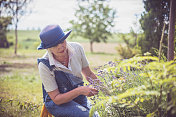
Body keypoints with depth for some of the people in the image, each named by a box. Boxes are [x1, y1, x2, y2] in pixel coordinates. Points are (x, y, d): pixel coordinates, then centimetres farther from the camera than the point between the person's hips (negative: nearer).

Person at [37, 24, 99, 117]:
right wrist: (79, 91, -31)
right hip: (57, 102, -4)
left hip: (80, 98, 4)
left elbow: (89, 74, 4)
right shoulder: (44, 66, -22)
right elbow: (56, 99, -17)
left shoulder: (77, 48, -11)